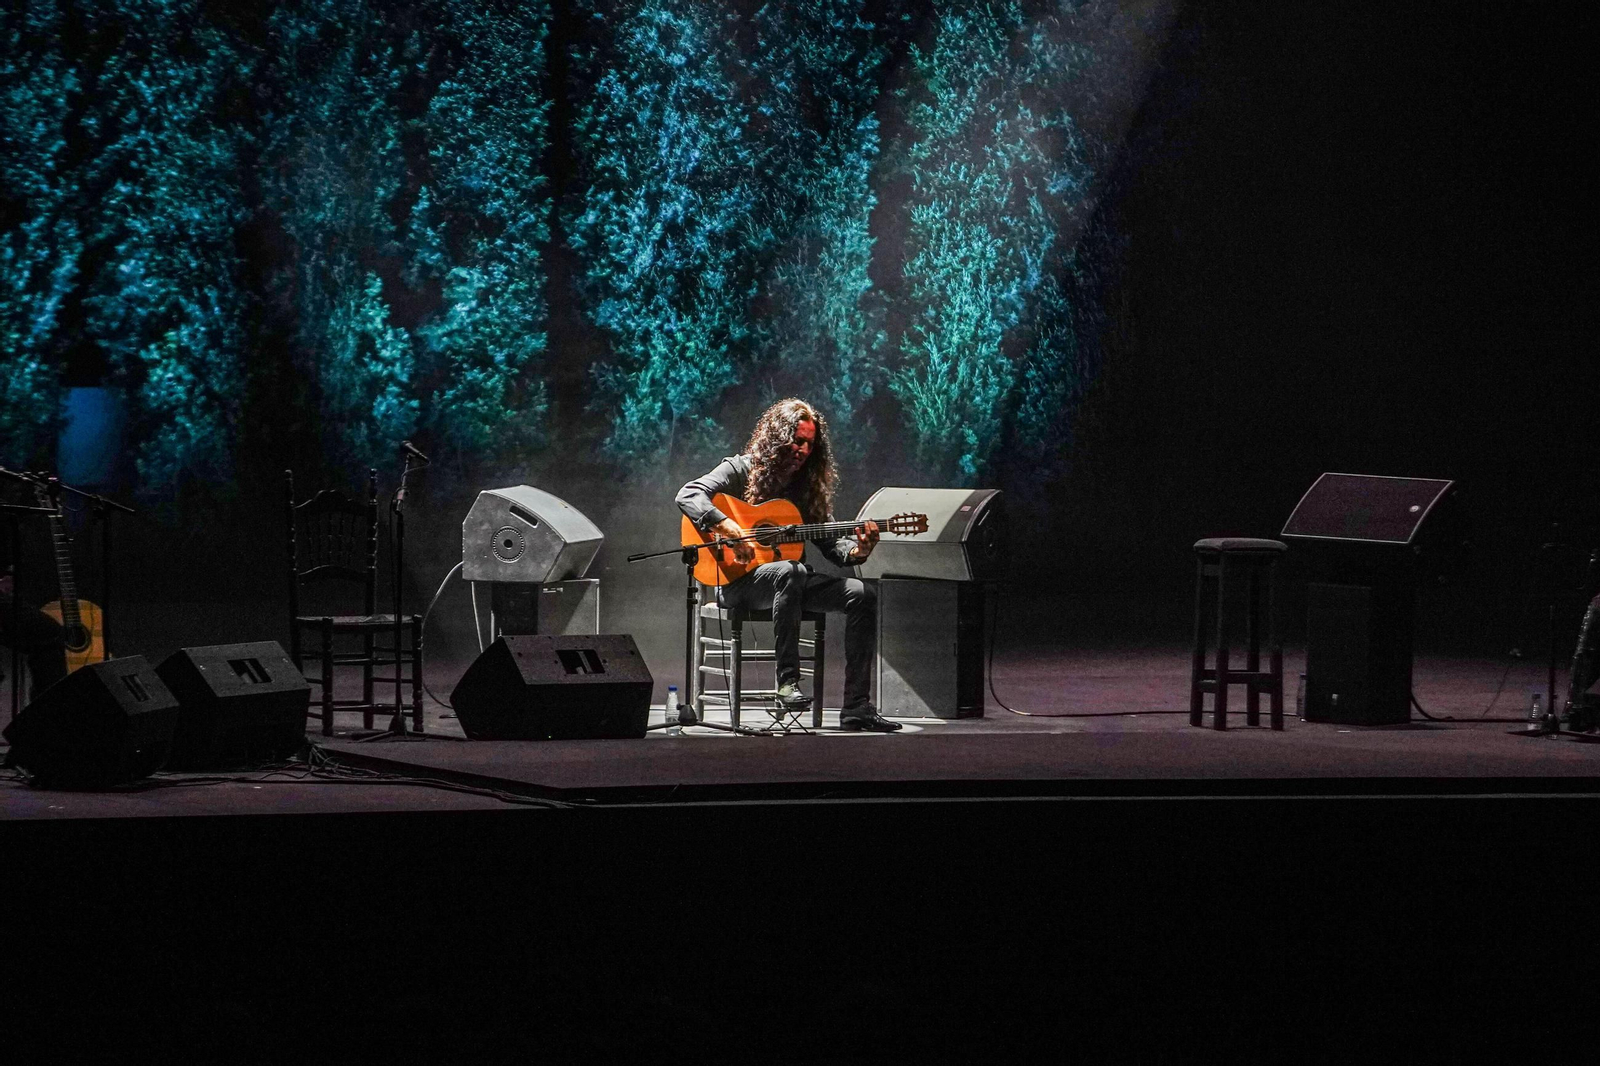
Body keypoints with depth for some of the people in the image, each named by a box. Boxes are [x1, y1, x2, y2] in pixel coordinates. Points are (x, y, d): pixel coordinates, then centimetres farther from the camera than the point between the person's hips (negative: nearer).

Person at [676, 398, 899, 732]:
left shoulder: (808, 485, 15)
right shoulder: (740, 470, -3)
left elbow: (829, 542, 13)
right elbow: (688, 495, -18)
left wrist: (856, 551, -10)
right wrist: (729, 529, -31)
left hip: (788, 580, 6)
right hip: (737, 581, -6)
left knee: (862, 594, -15)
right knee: (791, 571, -40)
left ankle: (857, 707, -18)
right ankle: (787, 680, -38)